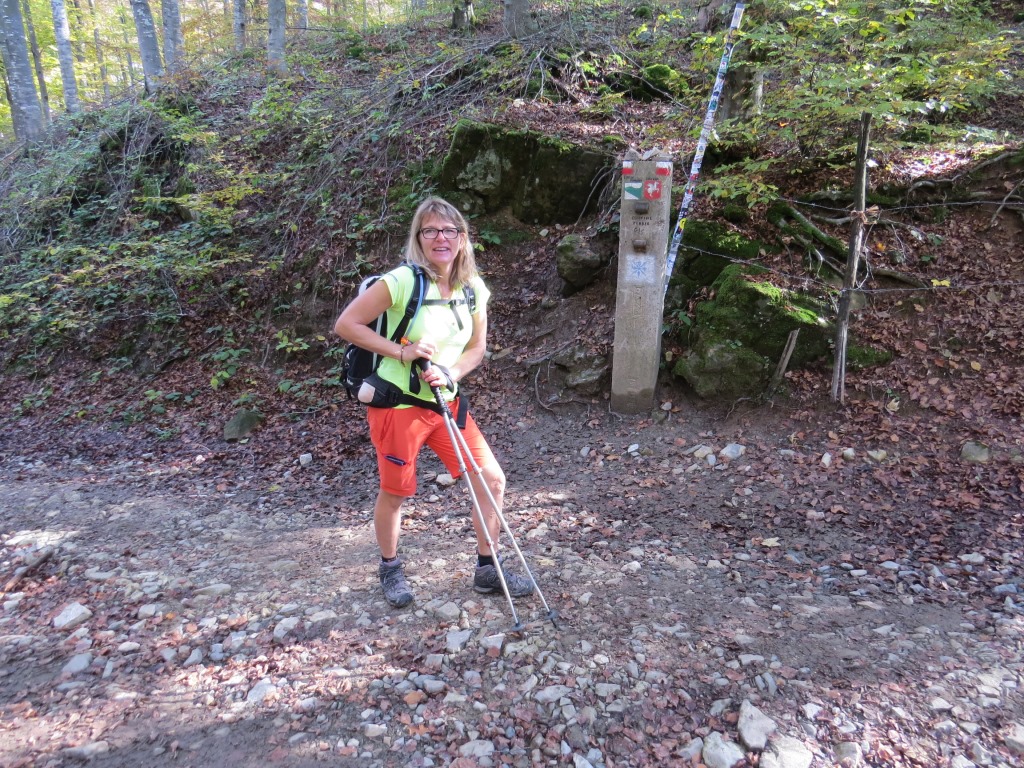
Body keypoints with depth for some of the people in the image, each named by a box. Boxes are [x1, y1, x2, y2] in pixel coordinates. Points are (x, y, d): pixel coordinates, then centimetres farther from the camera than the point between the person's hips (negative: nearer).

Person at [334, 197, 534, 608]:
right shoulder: (401, 281, -17)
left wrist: (450, 374, -11)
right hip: (398, 403, -5)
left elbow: (476, 347, 8)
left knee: (492, 480, 3)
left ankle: (487, 569, 23)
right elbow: (345, 324, -14)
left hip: (446, 401, 6)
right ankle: (390, 568, 38)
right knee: (394, 493, 10)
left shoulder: (473, 288, 0)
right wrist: (400, 351, -21)